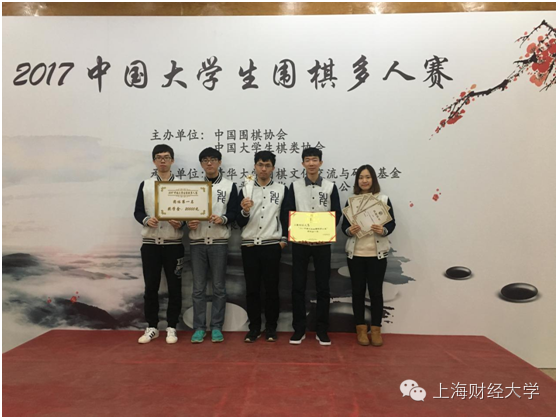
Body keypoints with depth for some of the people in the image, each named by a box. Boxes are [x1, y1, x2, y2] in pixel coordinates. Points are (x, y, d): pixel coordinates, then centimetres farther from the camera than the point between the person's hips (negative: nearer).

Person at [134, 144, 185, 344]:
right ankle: (152, 327, 19)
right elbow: (138, 211, 6)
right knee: (151, 287, 6)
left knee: (174, 287, 3)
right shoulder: (145, 184, 8)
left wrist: (181, 223, -17)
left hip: (173, 244, -1)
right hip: (150, 243, 1)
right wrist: (146, 220, -16)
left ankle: (171, 327, 15)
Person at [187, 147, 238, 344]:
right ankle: (199, 328, 14)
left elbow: (234, 214, -1)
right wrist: (189, 222, -10)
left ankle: (216, 327, 13)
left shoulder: (229, 186, 4)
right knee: (198, 288, 5)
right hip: (197, 242, 2)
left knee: (219, 287, 4)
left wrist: (222, 219, -22)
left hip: (219, 242, -2)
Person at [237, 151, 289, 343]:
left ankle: (271, 327, 17)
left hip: (272, 246, -1)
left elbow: (287, 216, 6)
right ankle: (254, 327, 17)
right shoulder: (245, 190, 5)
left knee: (271, 287, 4)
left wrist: (283, 239, -3)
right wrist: (245, 211, -17)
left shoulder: (282, 189, 5)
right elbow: (240, 223, 2)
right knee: (252, 288, 6)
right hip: (249, 246, 1)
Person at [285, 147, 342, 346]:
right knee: (298, 286, 2)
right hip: (300, 242, 0)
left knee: (323, 287, 5)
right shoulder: (295, 186, 5)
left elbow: (337, 214, 4)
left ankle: (322, 330, 16)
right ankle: (299, 329, 14)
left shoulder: (330, 186, 5)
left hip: (323, 243, 0)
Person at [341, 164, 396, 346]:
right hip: (355, 253, 1)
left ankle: (376, 329, 18)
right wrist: (349, 230, -17)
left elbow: (392, 223, 0)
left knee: (376, 291, 4)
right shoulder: (351, 201, 5)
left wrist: (383, 230, -21)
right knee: (358, 291, 7)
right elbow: (344, 225, 5)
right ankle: (361, 328, 19)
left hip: (377, 254, -1)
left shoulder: (384, 199, 2)